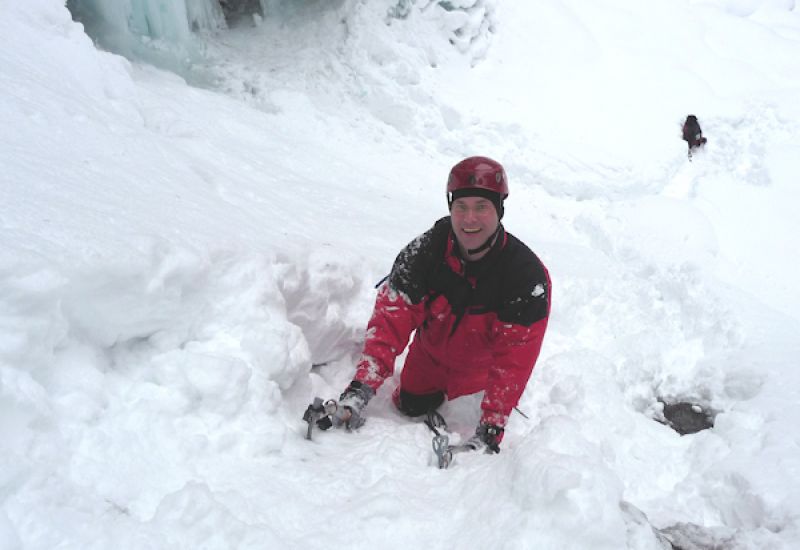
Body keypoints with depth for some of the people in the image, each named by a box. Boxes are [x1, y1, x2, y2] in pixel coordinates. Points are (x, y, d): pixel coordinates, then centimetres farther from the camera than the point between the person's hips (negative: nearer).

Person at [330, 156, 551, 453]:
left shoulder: (528, 276, -35)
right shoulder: (425, 251, -30)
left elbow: (514, 357, -34)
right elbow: (391, 318, -32)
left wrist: (491, 428, -39)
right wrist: (362, 387, -43)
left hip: (479, 366, -2)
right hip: (430, 351, 2)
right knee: (410, 407, 18)